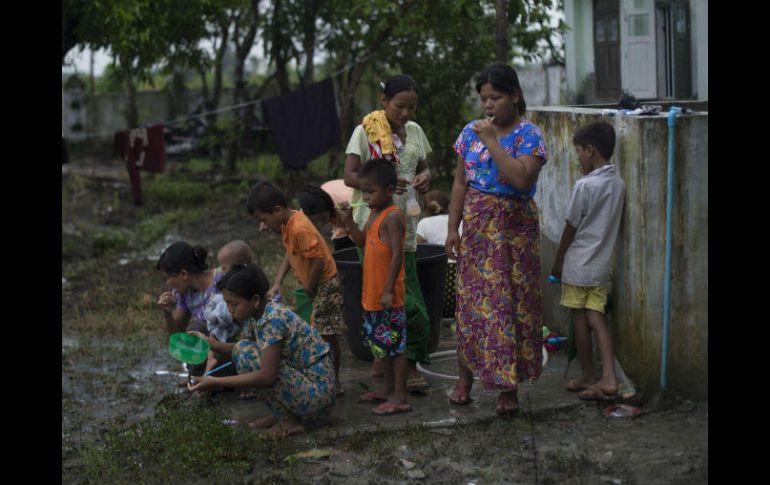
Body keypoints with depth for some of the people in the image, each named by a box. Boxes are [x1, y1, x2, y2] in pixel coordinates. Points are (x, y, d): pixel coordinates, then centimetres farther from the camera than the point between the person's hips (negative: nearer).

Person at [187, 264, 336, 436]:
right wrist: (212, 344, -5)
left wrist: (216, 382, -24)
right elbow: (239, 349, 14)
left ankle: (290, 421, -6)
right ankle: (282, 413, 10)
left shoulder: (273, 319, -23)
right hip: (302, 378, 9)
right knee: (243, 350, 6)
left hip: (318, 394, -9)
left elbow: (266, 376, -27)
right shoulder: (254, 315, 3)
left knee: (247, 354, -17)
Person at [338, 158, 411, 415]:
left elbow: (397, 255, -20)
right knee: (381, 343, 18)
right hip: (372, 293, 9)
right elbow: (362, 242, 21)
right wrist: (349, 222, 4)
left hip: (388, 296, -9)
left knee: (394, 344, -3)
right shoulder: (374, 214, 12)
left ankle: (400, 397, 2)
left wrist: (388, 290, -22)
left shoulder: (393, 216, -17)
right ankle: (388, 389, 30)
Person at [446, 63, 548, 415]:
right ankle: (465, 378, 20)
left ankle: (508, 386, 10)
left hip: (514, 231, -4)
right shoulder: (470, 132, 7)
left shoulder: (528, 134, -7)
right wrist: (453, 228, 5)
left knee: (510, 303, 0)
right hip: (476, 228, 4)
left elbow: (522, 178, -23)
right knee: (470, 301, 7)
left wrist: (492, 142, -19)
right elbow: (460, 182, 10)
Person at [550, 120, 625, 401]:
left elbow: (571, 227, -10)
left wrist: (558, 261, 0)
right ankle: (608, 379, -6)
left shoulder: (584, 186, -17)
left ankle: (588, 378, 17)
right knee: (596, 319, 6)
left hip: (578, 265, -6)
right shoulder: (618, 185, 3)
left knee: (580, 320, 7)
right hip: (602, 264, 6)